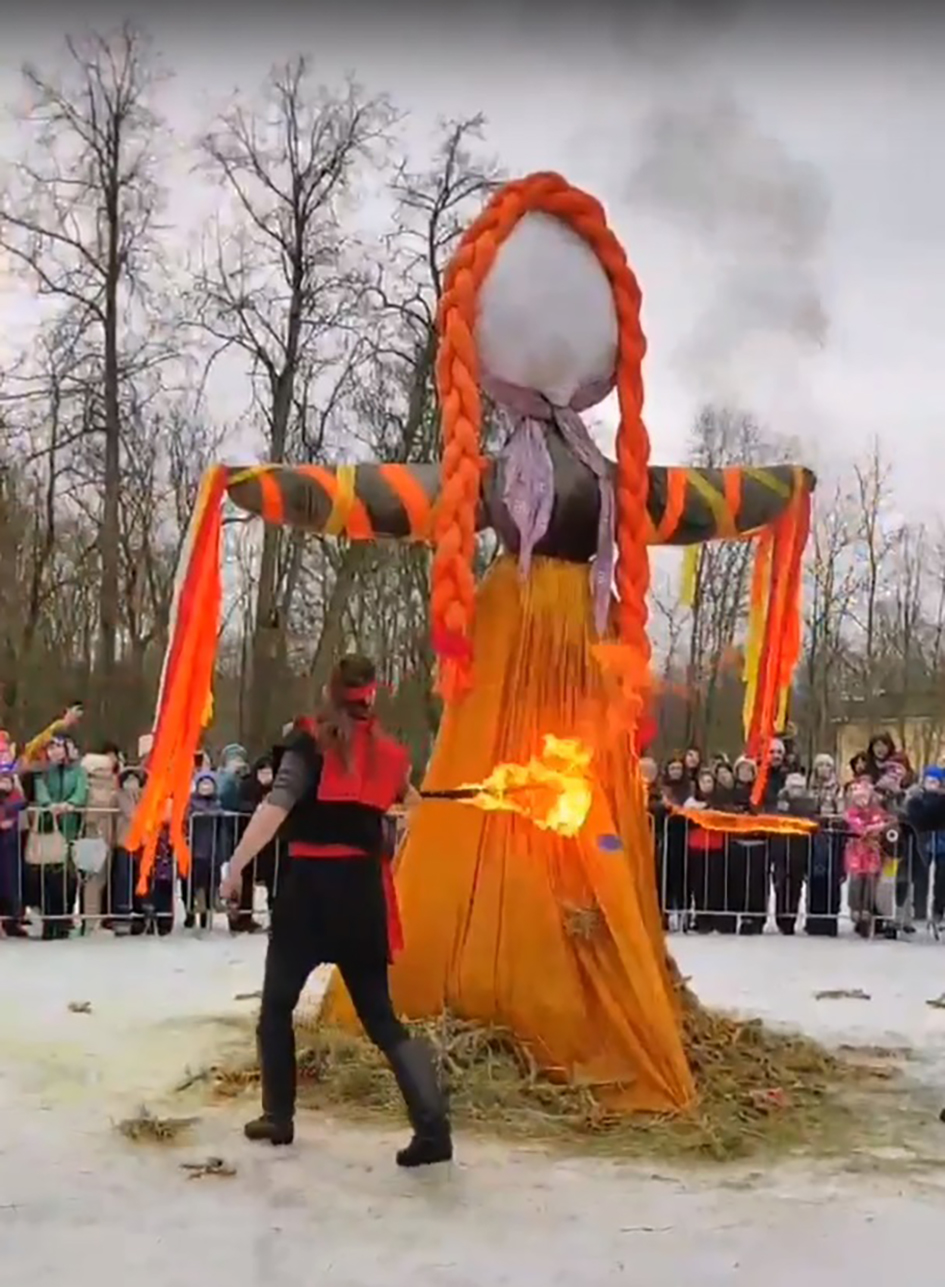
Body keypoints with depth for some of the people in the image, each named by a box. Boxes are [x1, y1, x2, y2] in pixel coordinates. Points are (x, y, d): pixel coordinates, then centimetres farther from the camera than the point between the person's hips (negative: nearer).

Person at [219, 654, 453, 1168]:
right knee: (379, 1014, 8)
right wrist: (409, 795, 51)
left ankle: (278, 1118, 19)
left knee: (277, 1004, 16)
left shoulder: (311, 743, -5)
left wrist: (235, 866, -16)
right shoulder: (387, 752, 9)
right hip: (363, 890, 4)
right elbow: (404, 799, 28)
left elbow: (275, 808, -18)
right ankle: (432, 1126, -6)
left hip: (310, 885, -4)